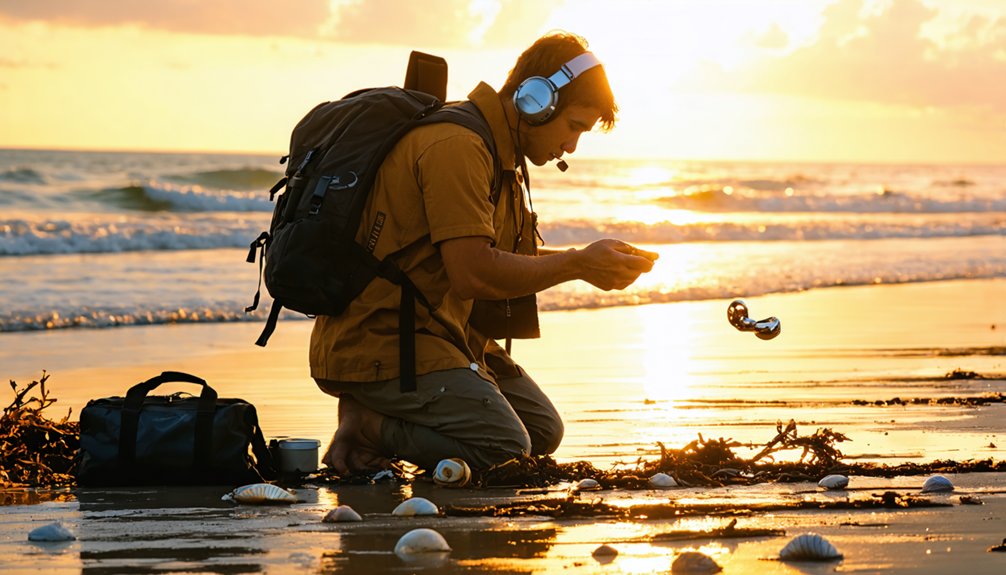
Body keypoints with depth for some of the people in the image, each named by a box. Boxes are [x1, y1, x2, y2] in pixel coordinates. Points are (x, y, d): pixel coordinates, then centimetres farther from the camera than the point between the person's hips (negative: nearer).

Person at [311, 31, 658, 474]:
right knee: (506, 452, -20)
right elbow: (473, 274, -25)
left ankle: (378, 420, 9)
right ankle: (368, 422, -5)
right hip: (380, 343, -11)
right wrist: (578, 264, -18)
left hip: (440, 333, 11)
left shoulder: (494, 150, 16)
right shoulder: (456, 147, -19)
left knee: (543, 432, 11)